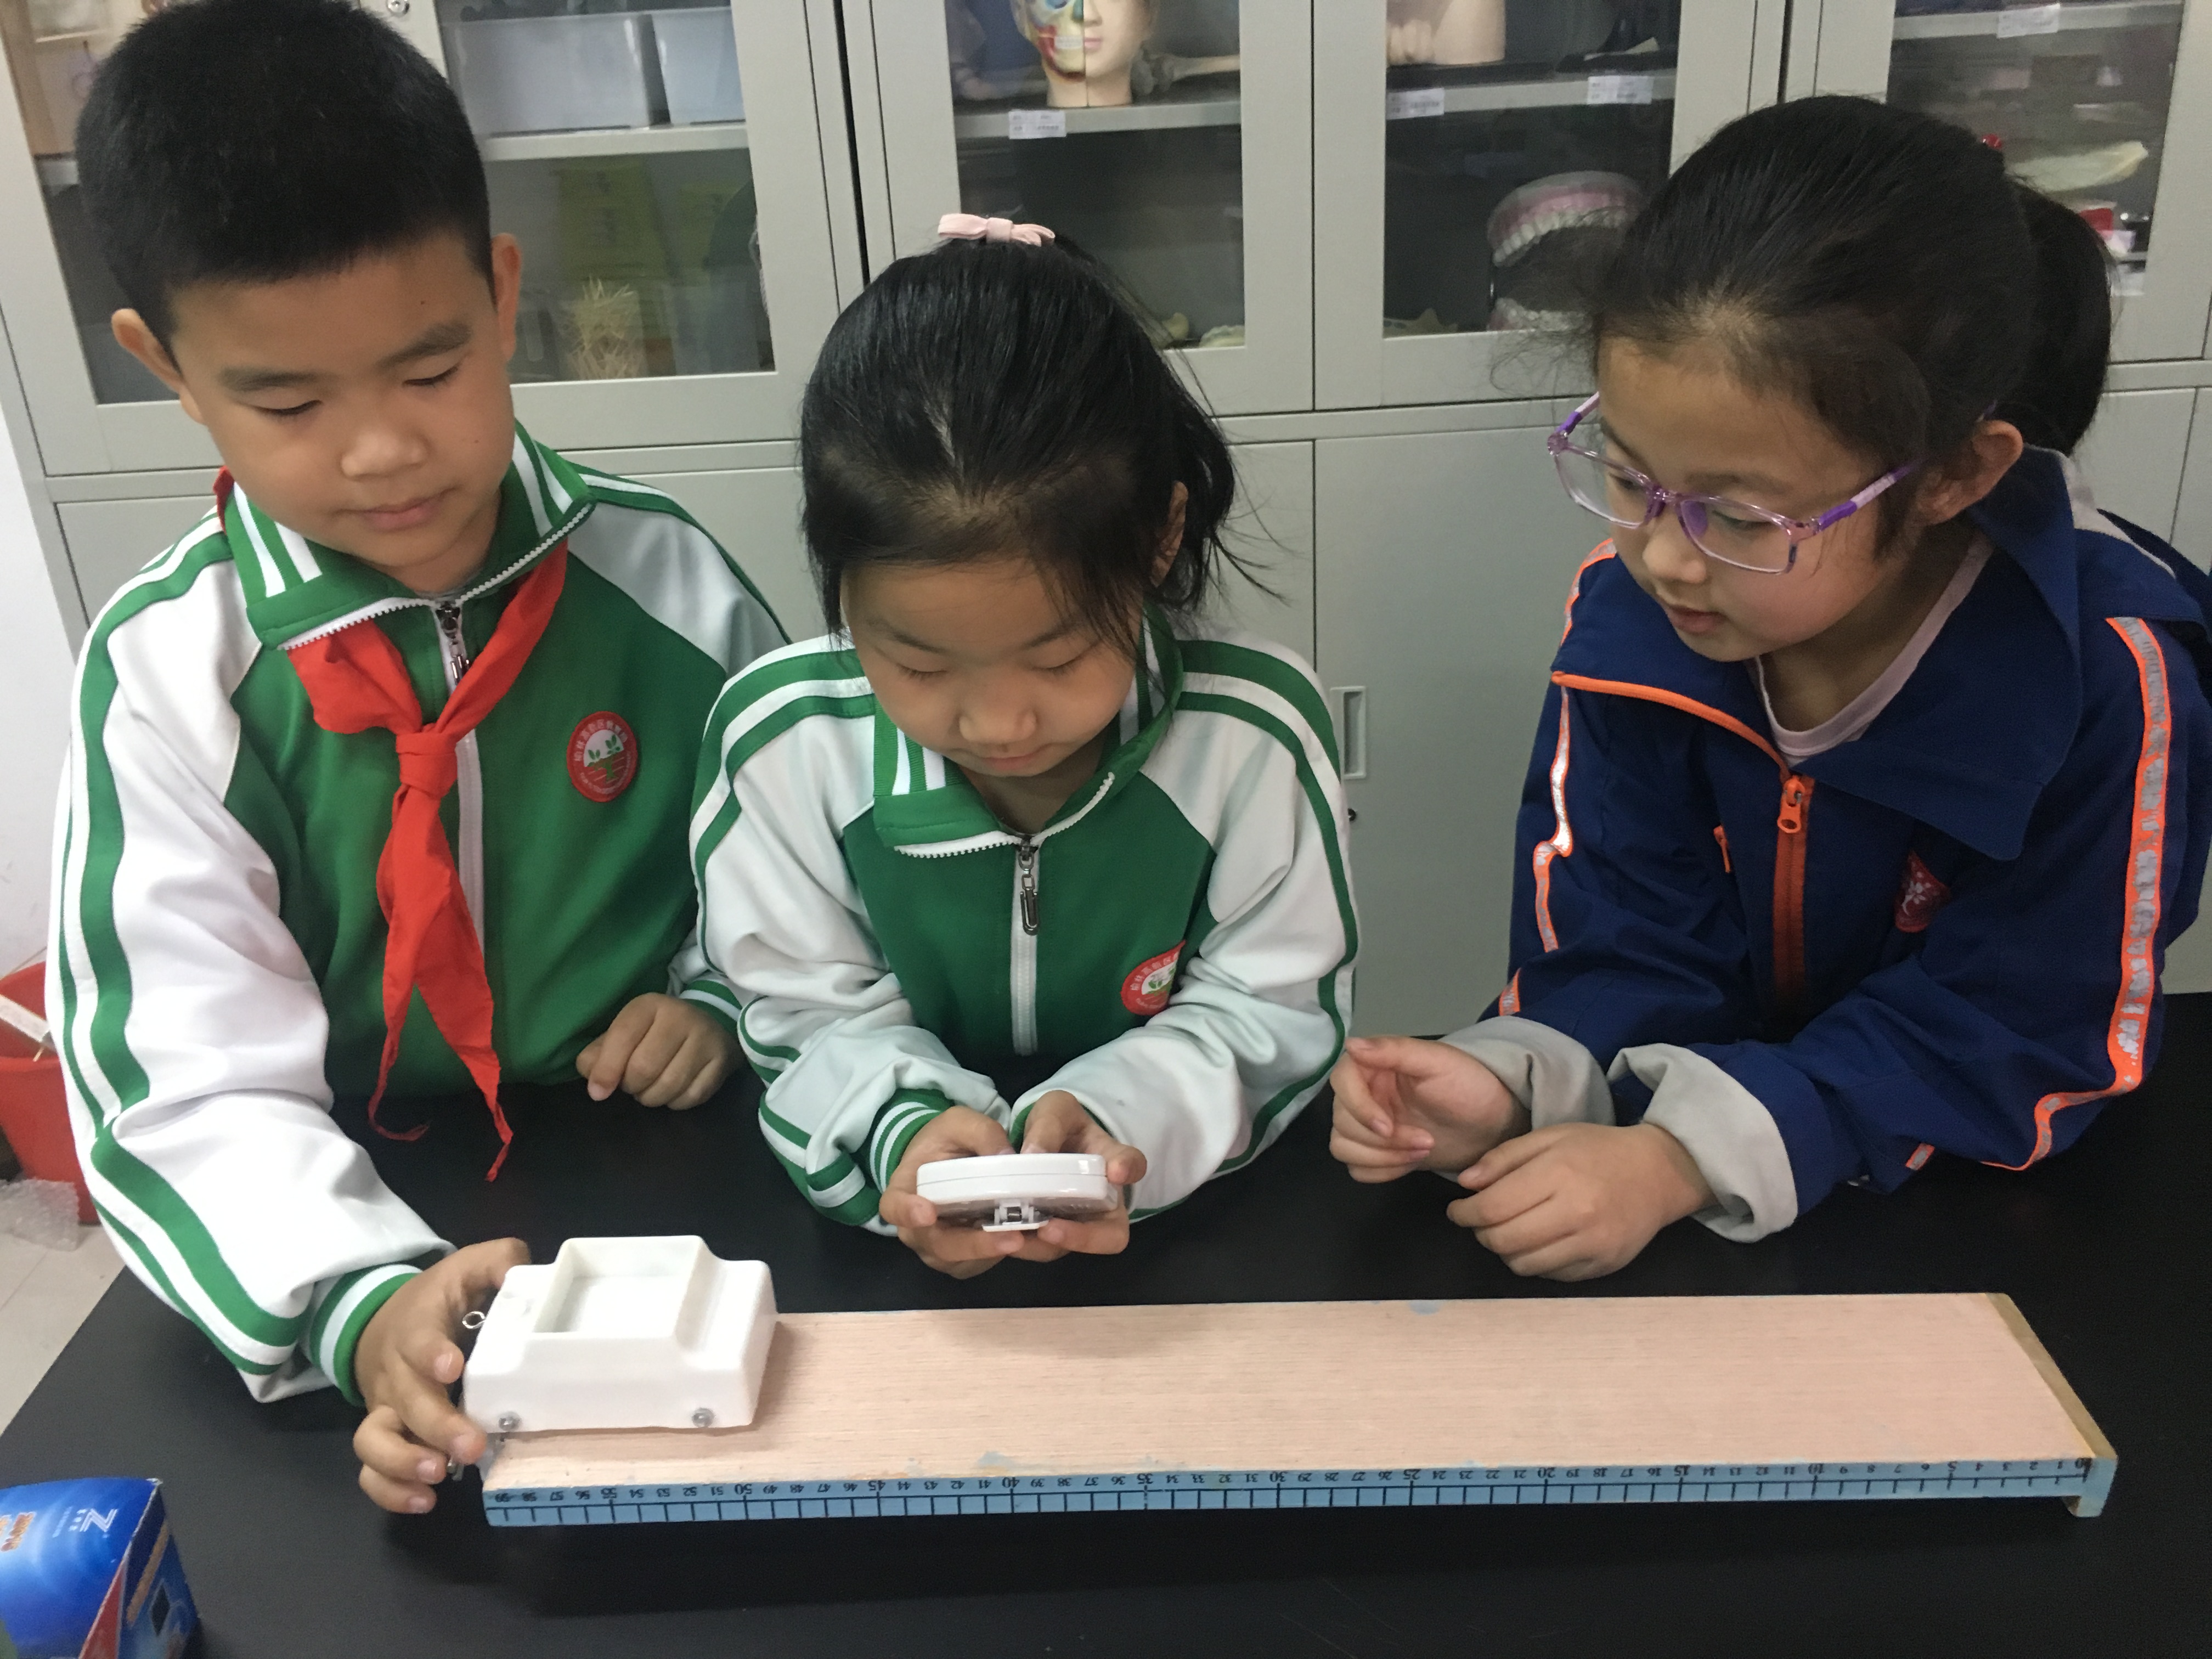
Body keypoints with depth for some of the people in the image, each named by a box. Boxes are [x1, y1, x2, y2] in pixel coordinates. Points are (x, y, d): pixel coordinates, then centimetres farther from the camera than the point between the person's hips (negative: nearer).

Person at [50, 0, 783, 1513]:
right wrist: (361, 1302, -29)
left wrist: (722, 997, -8)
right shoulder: (165, 668, -8)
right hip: (373, 1228, 1)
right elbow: (190, 1082, -12)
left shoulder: (664, 575, -5)